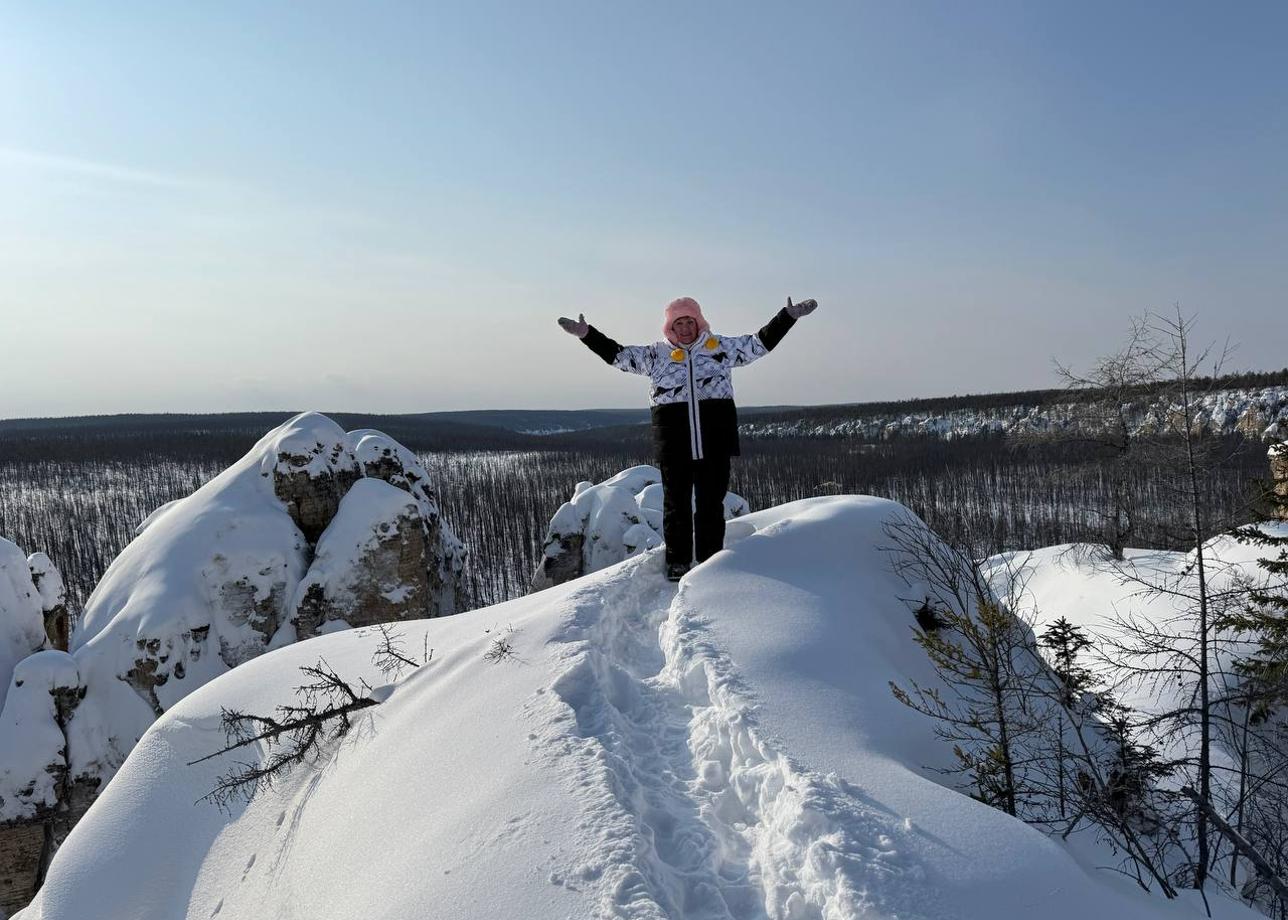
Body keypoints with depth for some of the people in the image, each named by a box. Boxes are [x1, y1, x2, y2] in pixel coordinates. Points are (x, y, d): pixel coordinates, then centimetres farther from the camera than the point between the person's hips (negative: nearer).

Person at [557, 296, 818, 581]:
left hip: (715, 438, 0)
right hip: (673, 441, 0)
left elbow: (761, 342, 13)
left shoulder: (721, 347, 9)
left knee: (711, 502, 6)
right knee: (676, 502, 7)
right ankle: (677, 562, 19)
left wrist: (788, 316, 8)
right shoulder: (656, 354, 8)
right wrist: (587, 334, 2)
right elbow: (617, 354, 9)